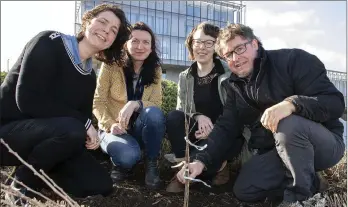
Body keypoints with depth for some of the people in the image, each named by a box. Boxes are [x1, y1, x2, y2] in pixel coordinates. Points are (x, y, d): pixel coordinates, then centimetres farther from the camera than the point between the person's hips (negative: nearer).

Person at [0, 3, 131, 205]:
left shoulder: (90, 76, 7)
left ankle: (38, 171, 14)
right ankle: (21, 186, -10)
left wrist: (90, 132, -18)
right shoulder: (50, 42, -13)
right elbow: (27, 100, -24)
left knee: (101, 186, -4)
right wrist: (83, 122, -24)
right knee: (71, 129, -36)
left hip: (47, 138, 7)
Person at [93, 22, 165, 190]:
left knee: (154, 113, -32)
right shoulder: (111, 65, -10)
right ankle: (121, 165, 4)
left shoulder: (155, 70, -2)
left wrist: (136, 104, -30)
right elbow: (98, 102, -7)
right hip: (115, 129, -2)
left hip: (140, 129, 3)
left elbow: (156, 104, -10)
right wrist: (110, 125, -24)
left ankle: (151, 165, -12)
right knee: (128, 155, -35)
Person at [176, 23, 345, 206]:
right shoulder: (234, 86, 4)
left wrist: (292, 104, -41)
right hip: (273, 152, 6)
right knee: (244, 191, -10)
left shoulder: (293, 60, -15)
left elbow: (335, 102, -21)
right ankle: (307, 178, 10)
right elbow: (225, 128, -4)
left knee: (288, 124, -36)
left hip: (324, 143, -5)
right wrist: (201, 160, -19)